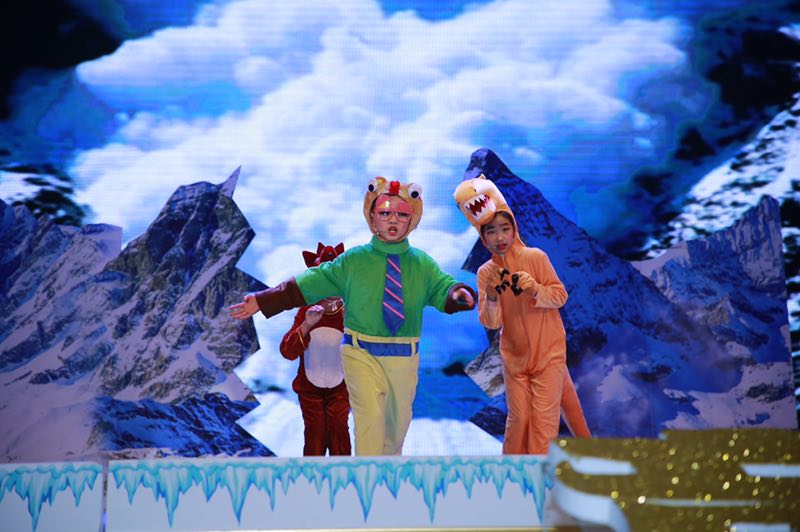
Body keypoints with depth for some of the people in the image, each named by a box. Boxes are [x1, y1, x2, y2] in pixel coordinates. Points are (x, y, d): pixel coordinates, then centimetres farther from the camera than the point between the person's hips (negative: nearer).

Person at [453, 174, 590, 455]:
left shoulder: (535, 257, -11)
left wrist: (534, 289, -28)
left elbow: (560, 295, -9)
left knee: (544, 417, -6)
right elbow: (490, 322, -7)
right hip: (514, 358, 3)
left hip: (548, 352, -3)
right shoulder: (485, 272, -3)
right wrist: (491, 296, -26)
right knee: (518, 419, 6)